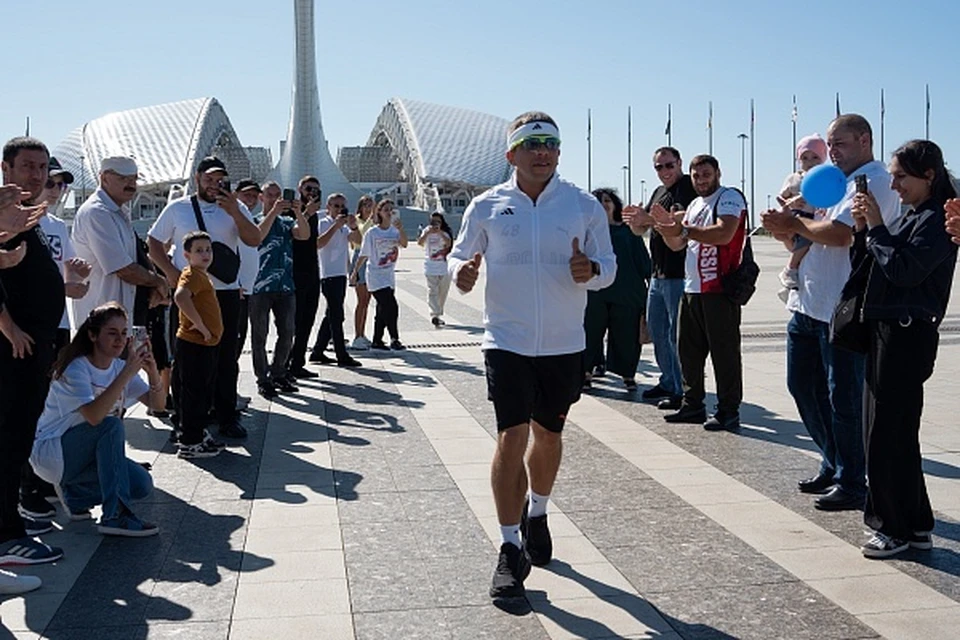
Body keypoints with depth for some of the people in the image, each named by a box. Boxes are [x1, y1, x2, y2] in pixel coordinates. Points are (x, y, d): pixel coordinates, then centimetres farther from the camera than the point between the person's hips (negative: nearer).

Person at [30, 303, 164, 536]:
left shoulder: (119, 367, 1)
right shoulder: (76, 368, -20)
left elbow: (157, 404, -9)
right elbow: (94, 416, -38)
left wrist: (152, 371, -28)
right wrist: (128, 372, -40)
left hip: (83, 455, 7)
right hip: (50, 453, -7)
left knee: (141, 485, -14)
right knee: (111, 425, -32)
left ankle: (74, 492, 9)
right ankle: (114, 516, -32)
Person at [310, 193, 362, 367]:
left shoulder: (344, 226, 18)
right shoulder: (324, 223, -5)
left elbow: (357, 239, 5)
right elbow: (318, 244, -22)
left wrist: (353, 226, -15)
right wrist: (336, 225, -23)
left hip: (341, 274, 9)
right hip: (329, 275, -9)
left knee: (331, 316, 12)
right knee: (336, 316, -9)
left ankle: (317, 352, 19)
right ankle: (342, 356, -8)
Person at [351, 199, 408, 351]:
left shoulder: (395, 230, 3)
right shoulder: (372, 232, -6)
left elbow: (404, 244, -17)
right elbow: (364, 255, 2)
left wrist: (400, 229, -30)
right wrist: (355, 272, 7)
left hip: (390, 276, 5)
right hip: (376, 276, -5)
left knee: (383, 310, 11)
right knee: (391, 307, -15)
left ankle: (377, 341, 23)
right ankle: (394, 339, -5)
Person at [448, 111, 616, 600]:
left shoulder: (584, 205, 0)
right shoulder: (487, 206, -1)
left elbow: (608, 265, 4)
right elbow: (460, 253, 9)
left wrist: (591, 270, -19)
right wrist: (460, 271, -14)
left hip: (563, 344, 2)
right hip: (507, 341, -2)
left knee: (548, 435, 16)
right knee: (511, 437, -10)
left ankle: (536, 516, 42)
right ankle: (510, 551, 1)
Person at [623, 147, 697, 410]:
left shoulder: (688, 188, -9)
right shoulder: (659, 192, 18)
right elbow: (640, 230, 18)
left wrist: (649, 218, -30)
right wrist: (634, 220, -4)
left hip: (679, 275, -9)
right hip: (658, 275, 9)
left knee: (676, 334, -6)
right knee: (656, 330, 16)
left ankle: (684, 391, 2)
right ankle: (668, 382, 29)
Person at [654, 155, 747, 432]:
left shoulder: (729, 197, -6)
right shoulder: (694, 205, 21)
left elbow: (724, 234, -23)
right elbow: (677, 245, 20)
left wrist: (683, 230, -23)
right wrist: (666, 225, 1)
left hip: (720, 290, -9)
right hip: (691, 288, 9)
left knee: (724, 351, -4)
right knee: (689, 351, 12)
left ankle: (728, 411, 1)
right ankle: (693, 405, 22)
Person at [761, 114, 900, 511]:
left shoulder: (874, 182, -10)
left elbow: (840, 233, -25)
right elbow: (807, 240, 21)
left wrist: (796, 224, -9)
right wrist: (785, 230, 0)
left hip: (844, 310, -10)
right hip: (808, 303, 10)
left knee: (844, 397, -1)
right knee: (803, 386, 15)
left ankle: (851, 484, 11)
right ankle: (833, 465, 30)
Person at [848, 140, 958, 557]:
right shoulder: (911, 218, 17)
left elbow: (905, 270, -21)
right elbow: (865, 266, 16)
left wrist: (877, 226, -14)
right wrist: (863, 229, 2)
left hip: (907, 336, -9)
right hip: (885, 331, 9)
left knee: (887, 434, -4)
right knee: (896, 434, 13)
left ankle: (896, 529, 7)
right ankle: (916, 526, 23)